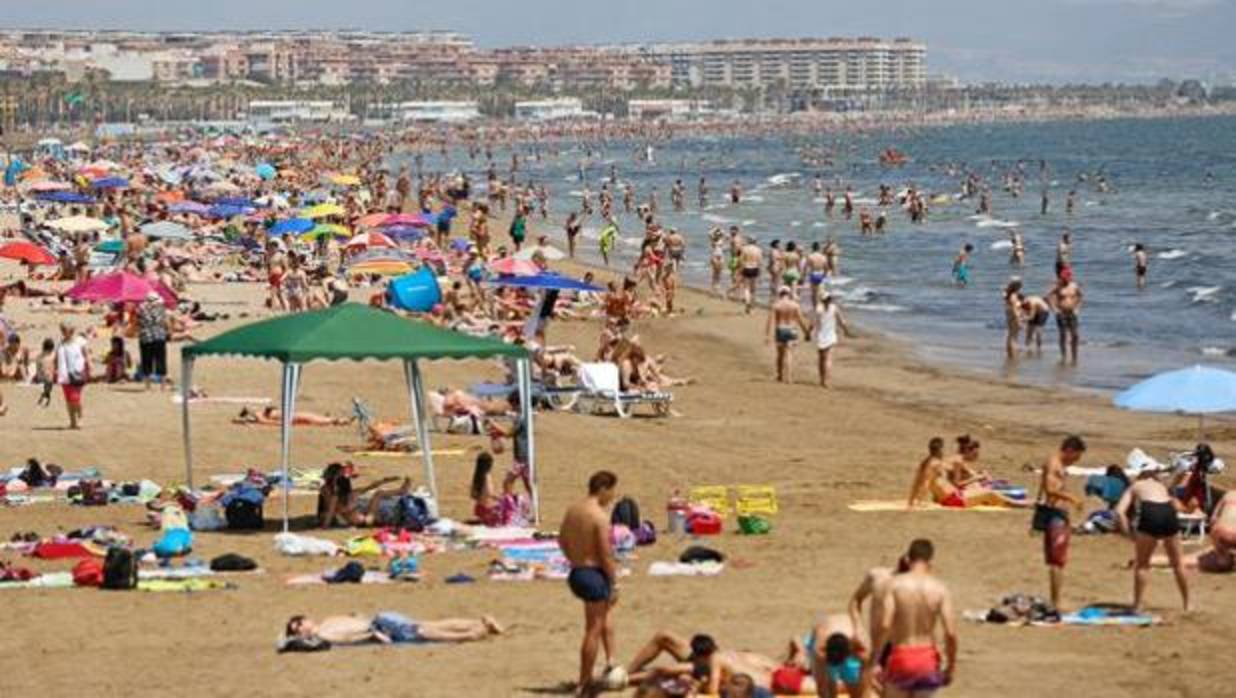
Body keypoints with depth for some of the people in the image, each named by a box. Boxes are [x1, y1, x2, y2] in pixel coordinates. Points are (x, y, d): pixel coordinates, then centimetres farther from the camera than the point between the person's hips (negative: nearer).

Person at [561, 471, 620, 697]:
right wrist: (614, 584, -11)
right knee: (593, 629, 2)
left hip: (576, 573, 9)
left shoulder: (573, 509, 5)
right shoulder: (600, 516, -19)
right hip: (594, 575, -9)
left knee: (605, 609, 32)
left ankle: (610, 660, 30)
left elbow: (562, 540, 16)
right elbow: (606, 554, -19)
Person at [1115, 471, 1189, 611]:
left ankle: (1137, 606, 12)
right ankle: (1187, 604, 33)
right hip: (1169, 515, 3)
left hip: (1150, 515, -3)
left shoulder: (1134, 487, 27)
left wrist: (1130, 534, 11)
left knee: (1141, 564, 14)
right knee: (1177, 563, 22)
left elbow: (1120, 511, 10)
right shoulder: (1162, 487, 37)